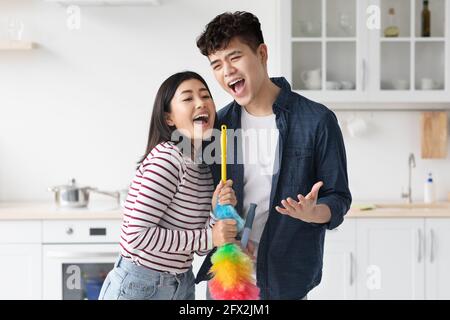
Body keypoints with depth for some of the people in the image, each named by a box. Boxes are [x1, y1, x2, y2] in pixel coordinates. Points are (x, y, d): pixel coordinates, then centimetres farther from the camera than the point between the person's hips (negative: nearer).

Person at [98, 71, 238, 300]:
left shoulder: (205, 168, 4)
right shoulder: (168, 157, -18)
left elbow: (201, 248, 5)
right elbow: (137, 235, -23)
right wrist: (209, 236, -20)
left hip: (182, 286, 7)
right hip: (139, 287, -7)